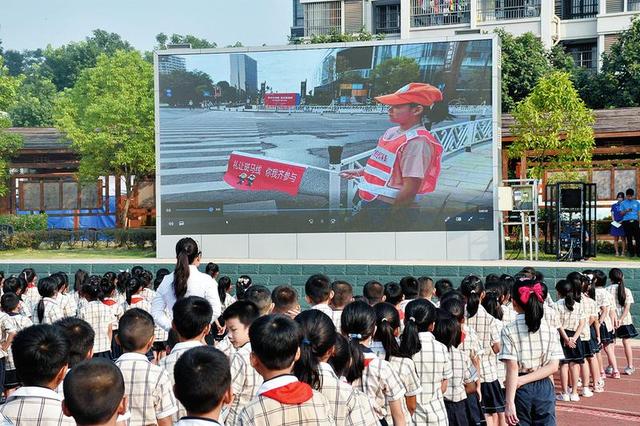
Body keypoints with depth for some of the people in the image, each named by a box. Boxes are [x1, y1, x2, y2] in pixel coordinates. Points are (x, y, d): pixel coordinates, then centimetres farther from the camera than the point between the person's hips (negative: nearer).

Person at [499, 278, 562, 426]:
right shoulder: (550, 330, 0)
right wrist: (524, 380, -9)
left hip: (521, 391, -2)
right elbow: (553, 367, -6)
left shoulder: (509, 331, -9)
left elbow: (512, 369, -15)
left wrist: (509, 402, -16)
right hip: (544, 389, 2)